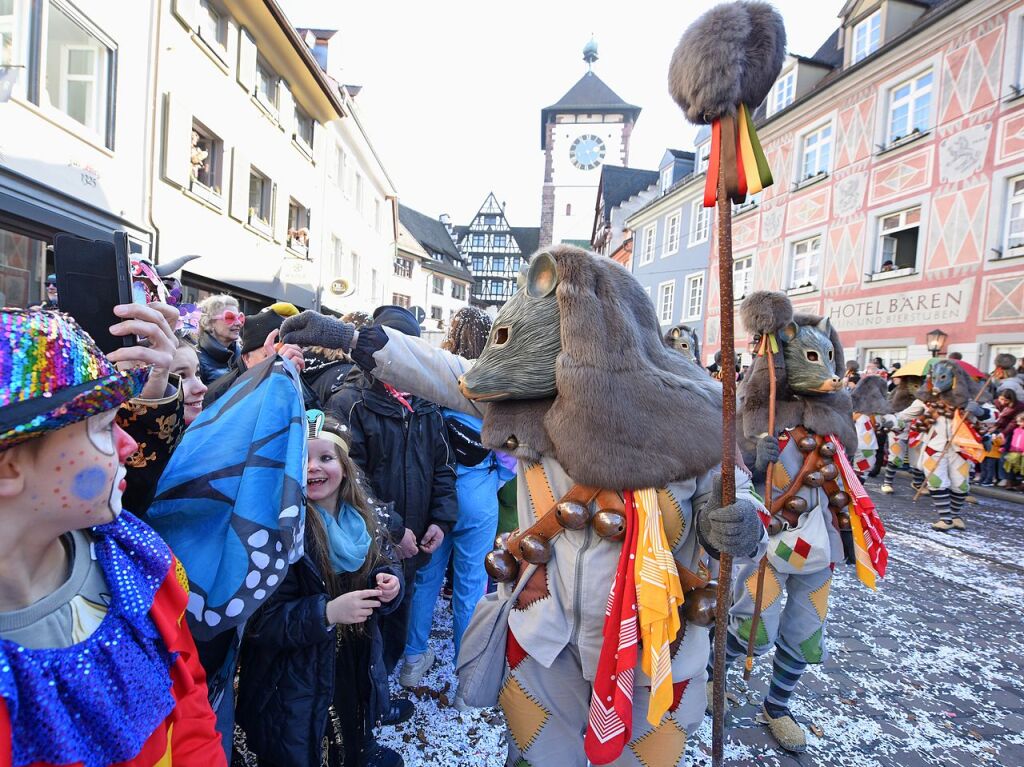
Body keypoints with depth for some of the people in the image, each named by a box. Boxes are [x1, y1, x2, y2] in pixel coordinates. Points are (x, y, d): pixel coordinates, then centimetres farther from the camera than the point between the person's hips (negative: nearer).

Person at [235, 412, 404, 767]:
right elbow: (259, 622, -21)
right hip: (295, 686, -5)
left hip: (357, 671, 6)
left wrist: (388, 584, -15)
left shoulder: (361, 517, -5)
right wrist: (327, 612, -32)